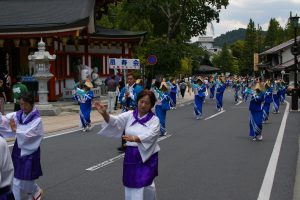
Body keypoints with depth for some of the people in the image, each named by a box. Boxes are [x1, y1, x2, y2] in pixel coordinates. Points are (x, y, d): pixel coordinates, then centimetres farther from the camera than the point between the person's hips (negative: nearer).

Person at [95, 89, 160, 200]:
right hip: (131, 156, 3)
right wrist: (104, 114, -31)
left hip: (147, 156, -3)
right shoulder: (129, 115, 3)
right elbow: (115, 121, -10)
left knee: (145, 185, -5)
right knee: (130, 185, 11)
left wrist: (134, 138, -40)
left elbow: (150, 136, -22)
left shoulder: (154, 120, -6)